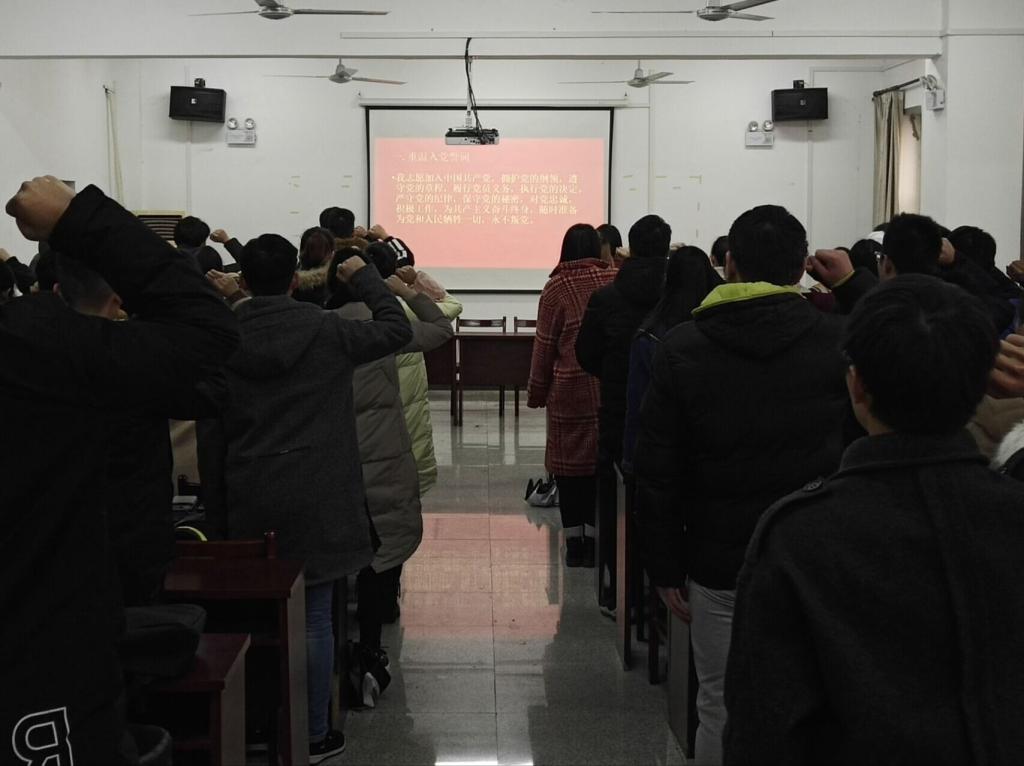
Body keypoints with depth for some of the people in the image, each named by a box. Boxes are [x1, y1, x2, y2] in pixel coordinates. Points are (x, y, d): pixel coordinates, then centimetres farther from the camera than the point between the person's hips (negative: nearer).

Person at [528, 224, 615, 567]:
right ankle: (596, 541, 14)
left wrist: (536, 393, 8)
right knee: (605, 461, 10)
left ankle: (574, 543, 10)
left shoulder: (557, 287, -6)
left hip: (571, 390, -2)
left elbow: (545, 345, -2)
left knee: (570, 463, 7)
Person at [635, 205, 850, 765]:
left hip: (719, 565, 0)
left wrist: (665, 569, 5)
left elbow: (656, 472, -4)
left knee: (722, 709, 10)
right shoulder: (839, 340, -9)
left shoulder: (682, 350, -5)